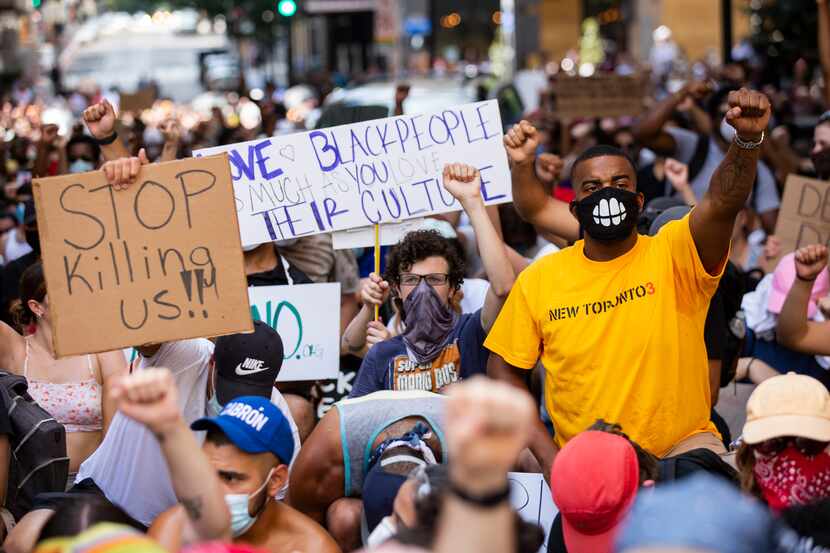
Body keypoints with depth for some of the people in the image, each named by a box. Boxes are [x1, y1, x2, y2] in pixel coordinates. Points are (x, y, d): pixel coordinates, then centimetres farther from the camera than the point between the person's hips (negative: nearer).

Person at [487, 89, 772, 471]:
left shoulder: (671, 255, -8)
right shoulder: (538, 280, -1)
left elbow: (723, 202, -26)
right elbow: (503, 367, 6)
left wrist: (747, 139, -45)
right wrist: (546, 451, -3)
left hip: (682, 443, -3)